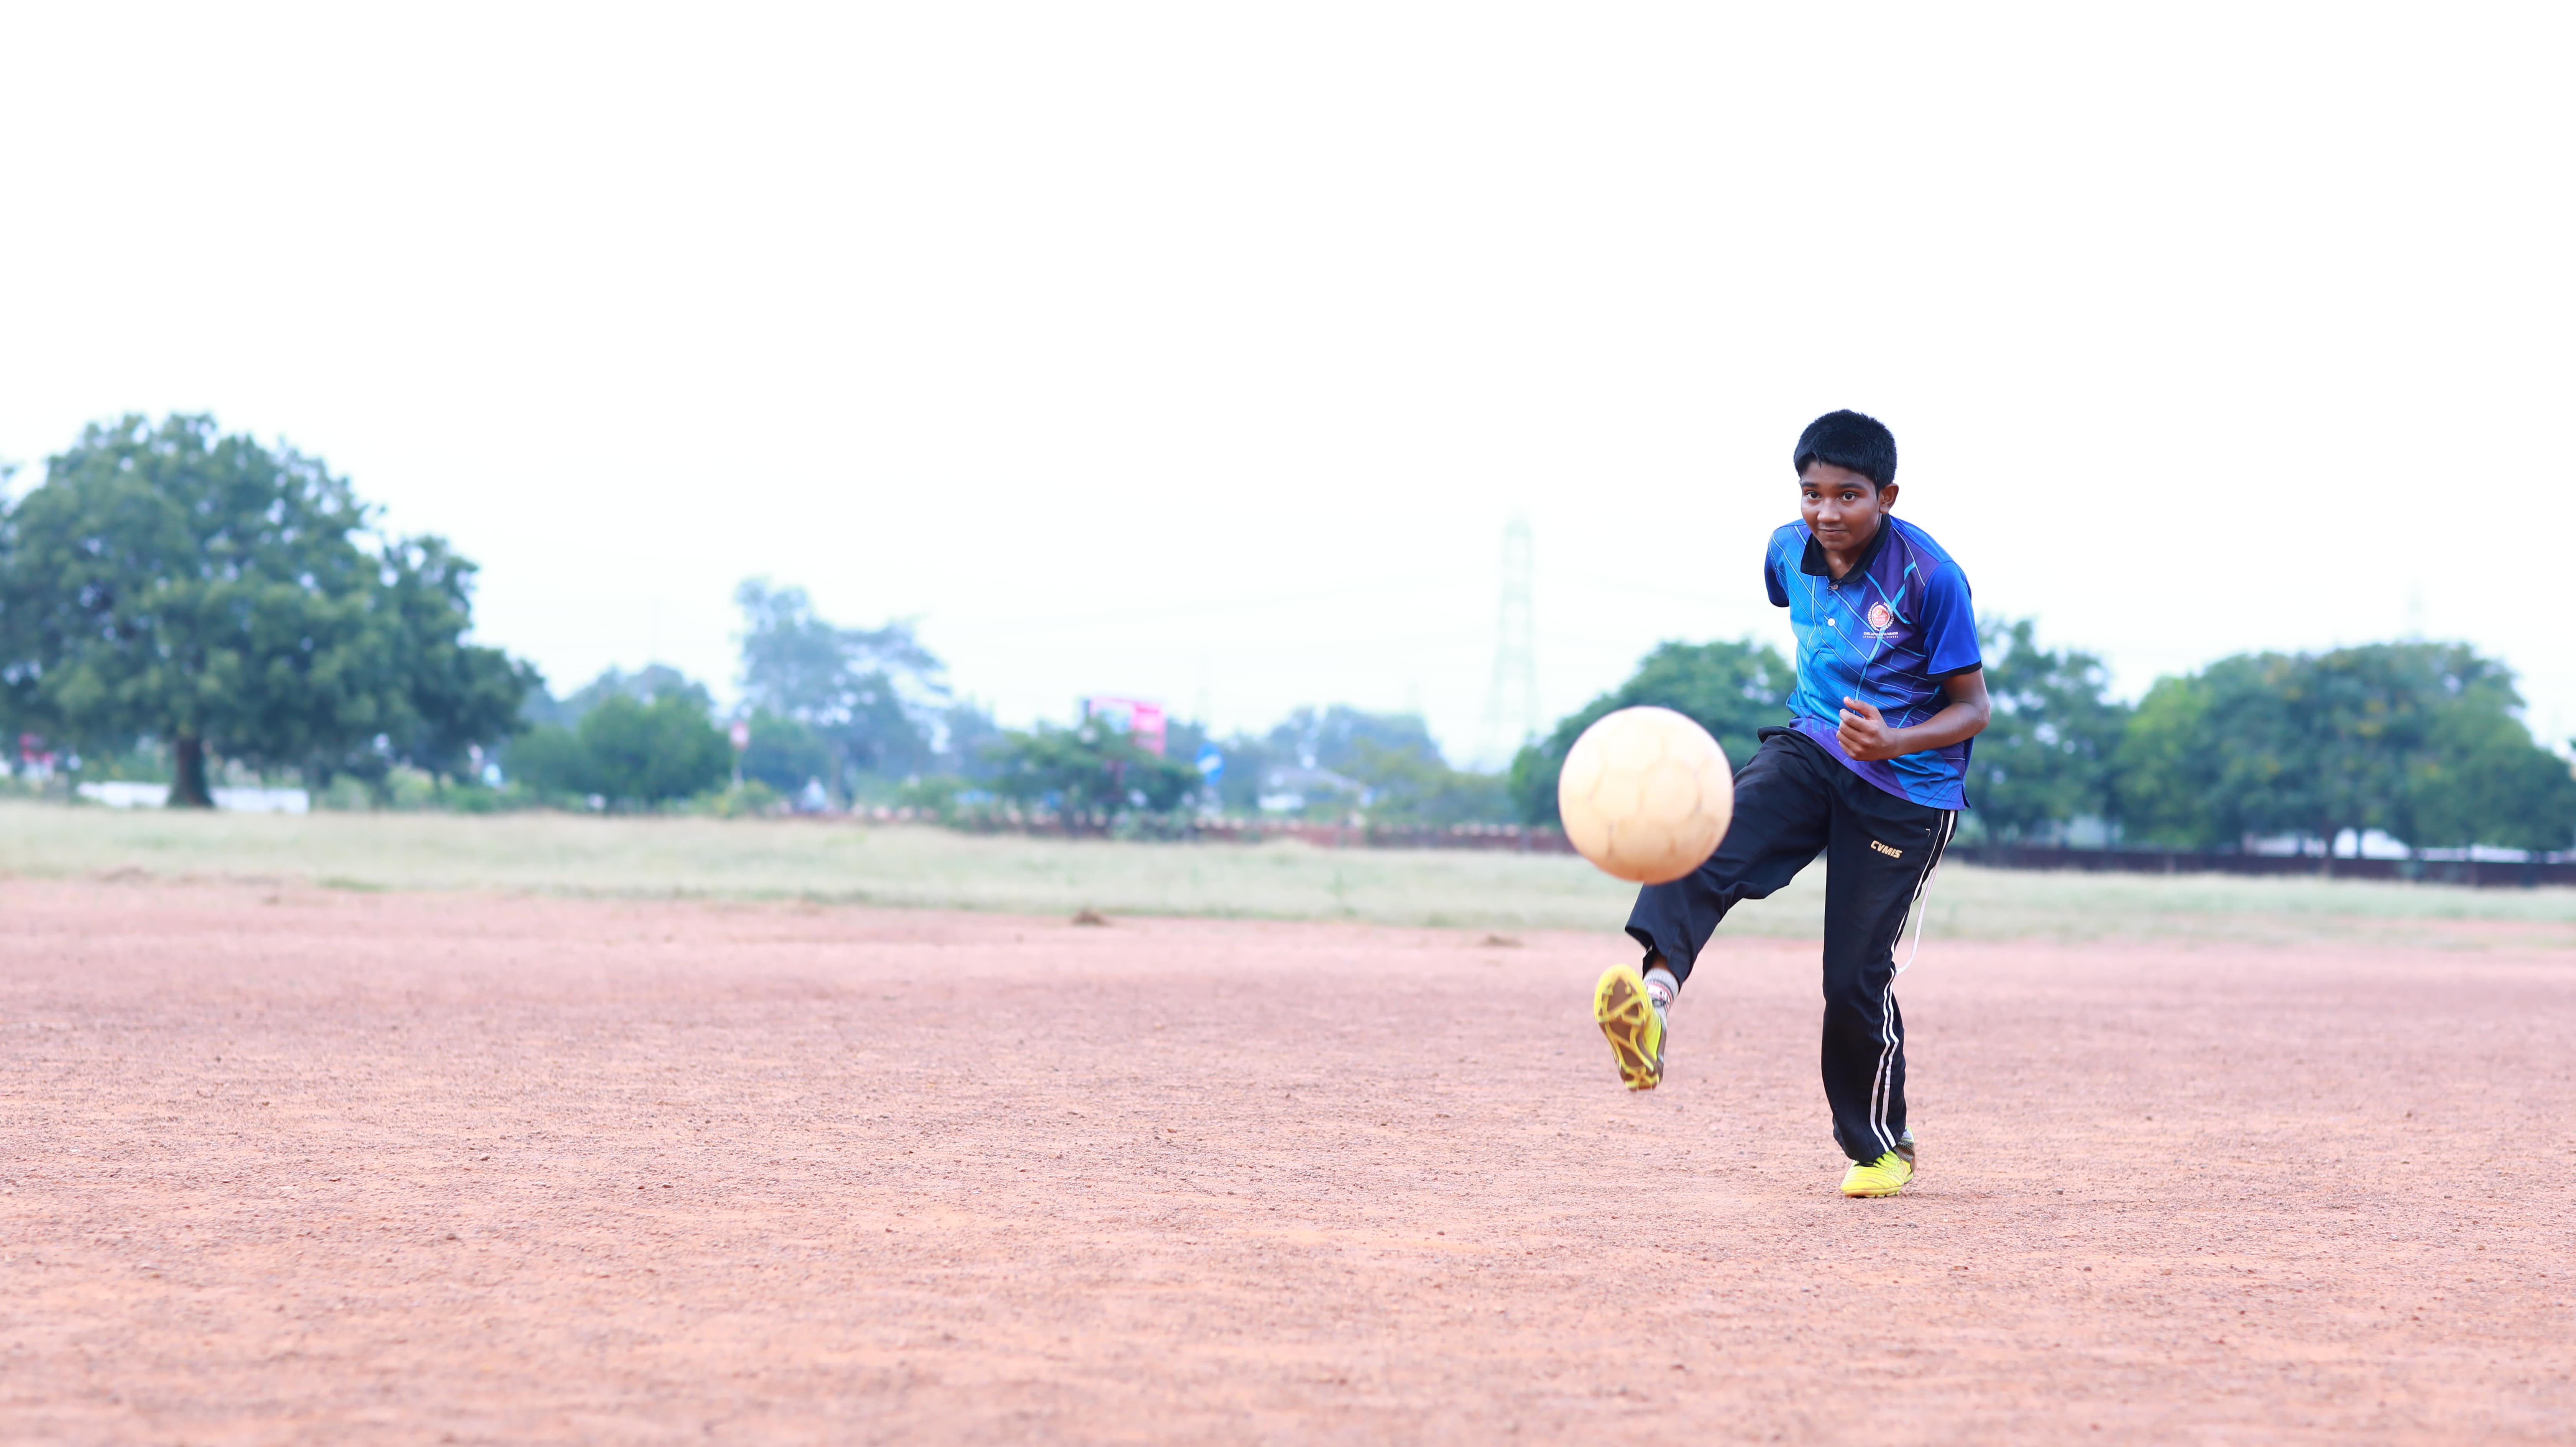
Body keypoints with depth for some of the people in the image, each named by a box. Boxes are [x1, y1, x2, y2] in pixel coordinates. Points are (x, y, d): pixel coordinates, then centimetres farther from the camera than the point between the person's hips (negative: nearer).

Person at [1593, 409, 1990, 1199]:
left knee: (1856, 977, -5)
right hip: (1811, 750, 4)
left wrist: (1894, 741, -30)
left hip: (1904, 790, -4)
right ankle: (1655, 987, -53)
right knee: (1709, 846, -28)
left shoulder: (1930, 577, -18)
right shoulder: (1789, 550, -2)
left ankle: (1882, 1147, 18)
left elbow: (1973, 706, -13)